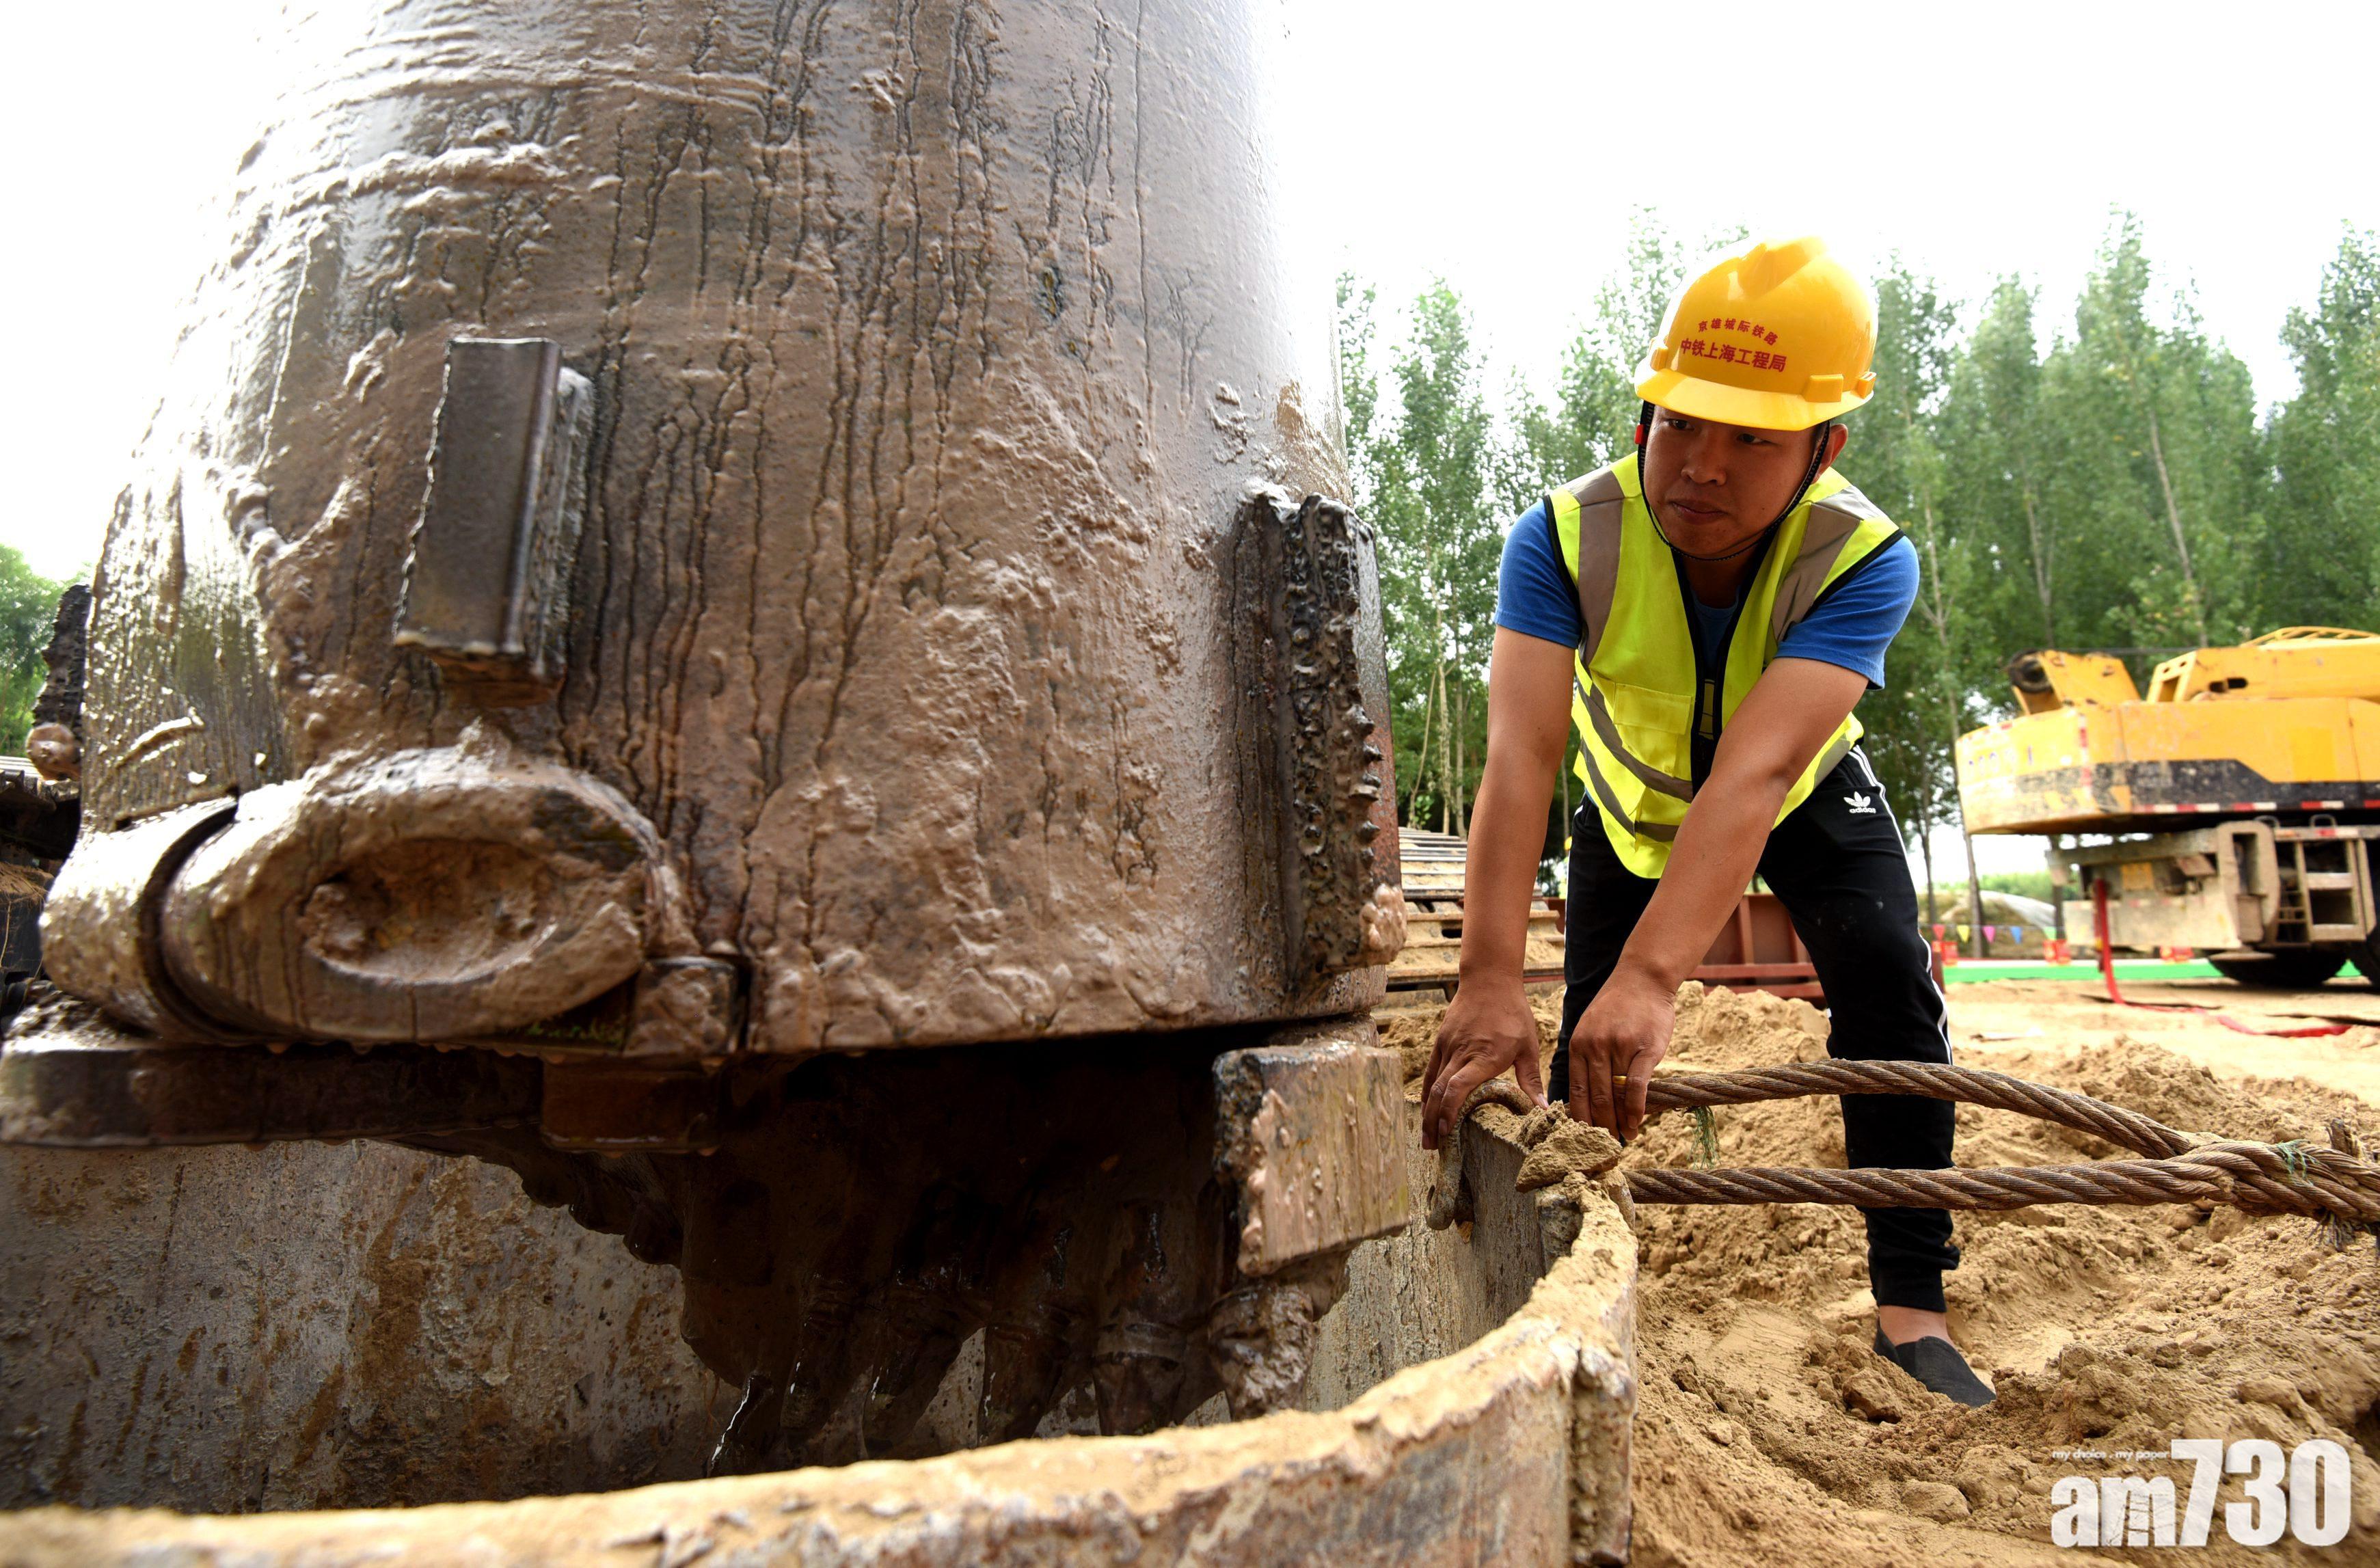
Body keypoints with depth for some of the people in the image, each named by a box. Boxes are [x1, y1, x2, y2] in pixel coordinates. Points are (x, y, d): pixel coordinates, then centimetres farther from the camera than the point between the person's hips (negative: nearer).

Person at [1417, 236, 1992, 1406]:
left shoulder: (1865, 559, -36)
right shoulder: (1566, 535, -34)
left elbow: (1756, 768, -50)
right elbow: (1519, 754, -46)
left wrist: (1651, 977, -62)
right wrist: (1490, 981, -57)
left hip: (1806, 795, 0)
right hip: (1634, 799, 1)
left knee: (1887, 979, -20)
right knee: (1588, 1039, -4)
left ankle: (1911, 1306, -4)